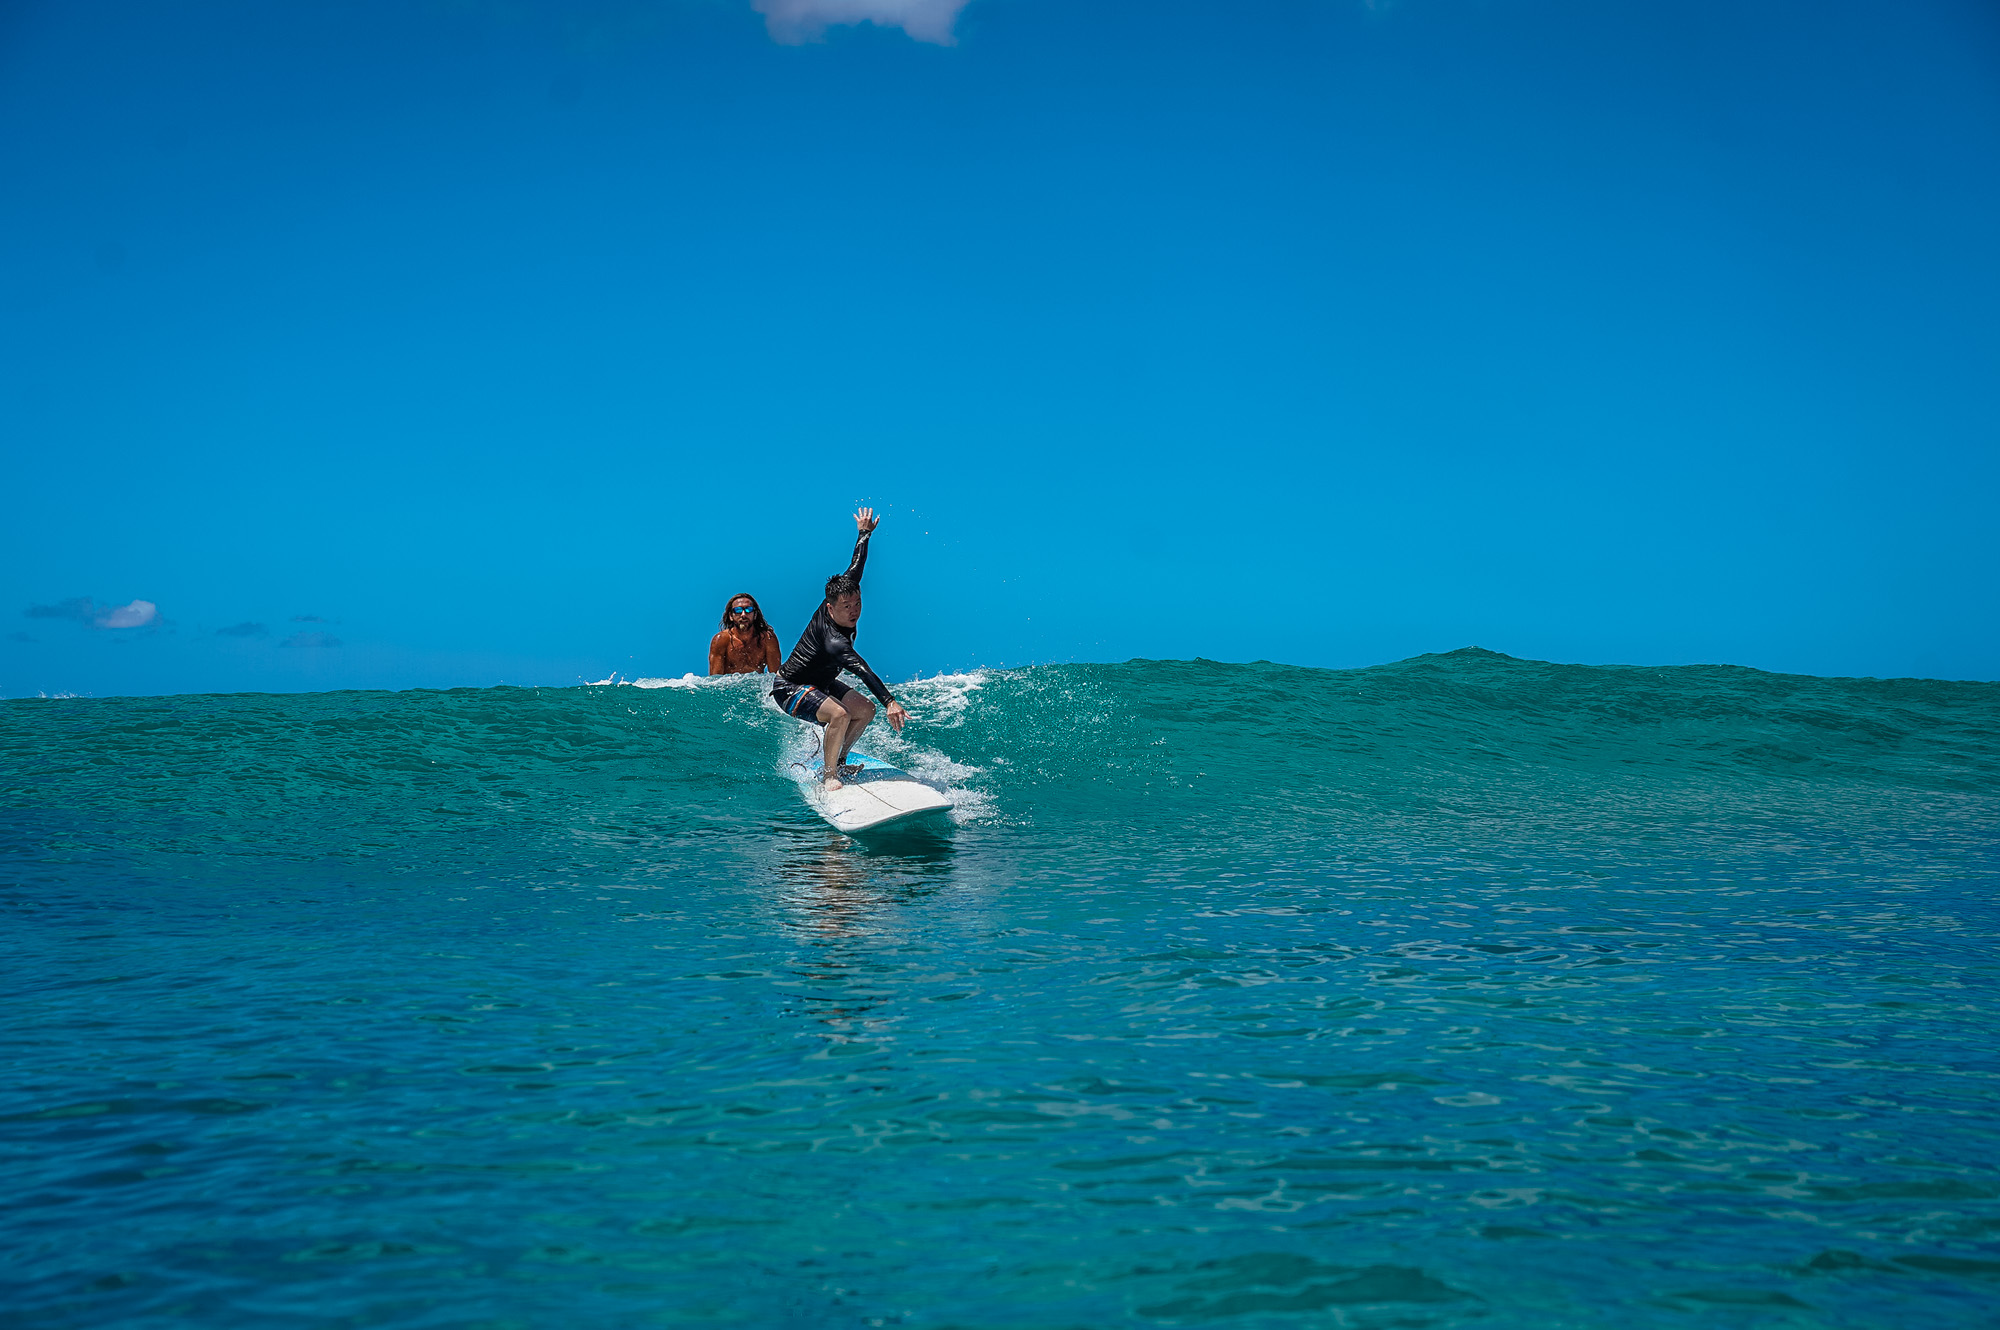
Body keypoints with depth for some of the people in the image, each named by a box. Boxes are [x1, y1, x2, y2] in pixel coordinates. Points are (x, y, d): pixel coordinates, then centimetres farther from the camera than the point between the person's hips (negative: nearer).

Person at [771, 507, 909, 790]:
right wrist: (889, 702, -61)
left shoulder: (838, 597, -14)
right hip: (789, 689, -10)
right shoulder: (833, 641, -38)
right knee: (839, 714, -32)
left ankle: (836, 760, 19)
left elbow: (855, 568, 2)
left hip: (819, 683, 10)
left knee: (865, 710, 3)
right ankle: (829, 777, -17)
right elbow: (861, 670, -50)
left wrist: (864, 533, 13)